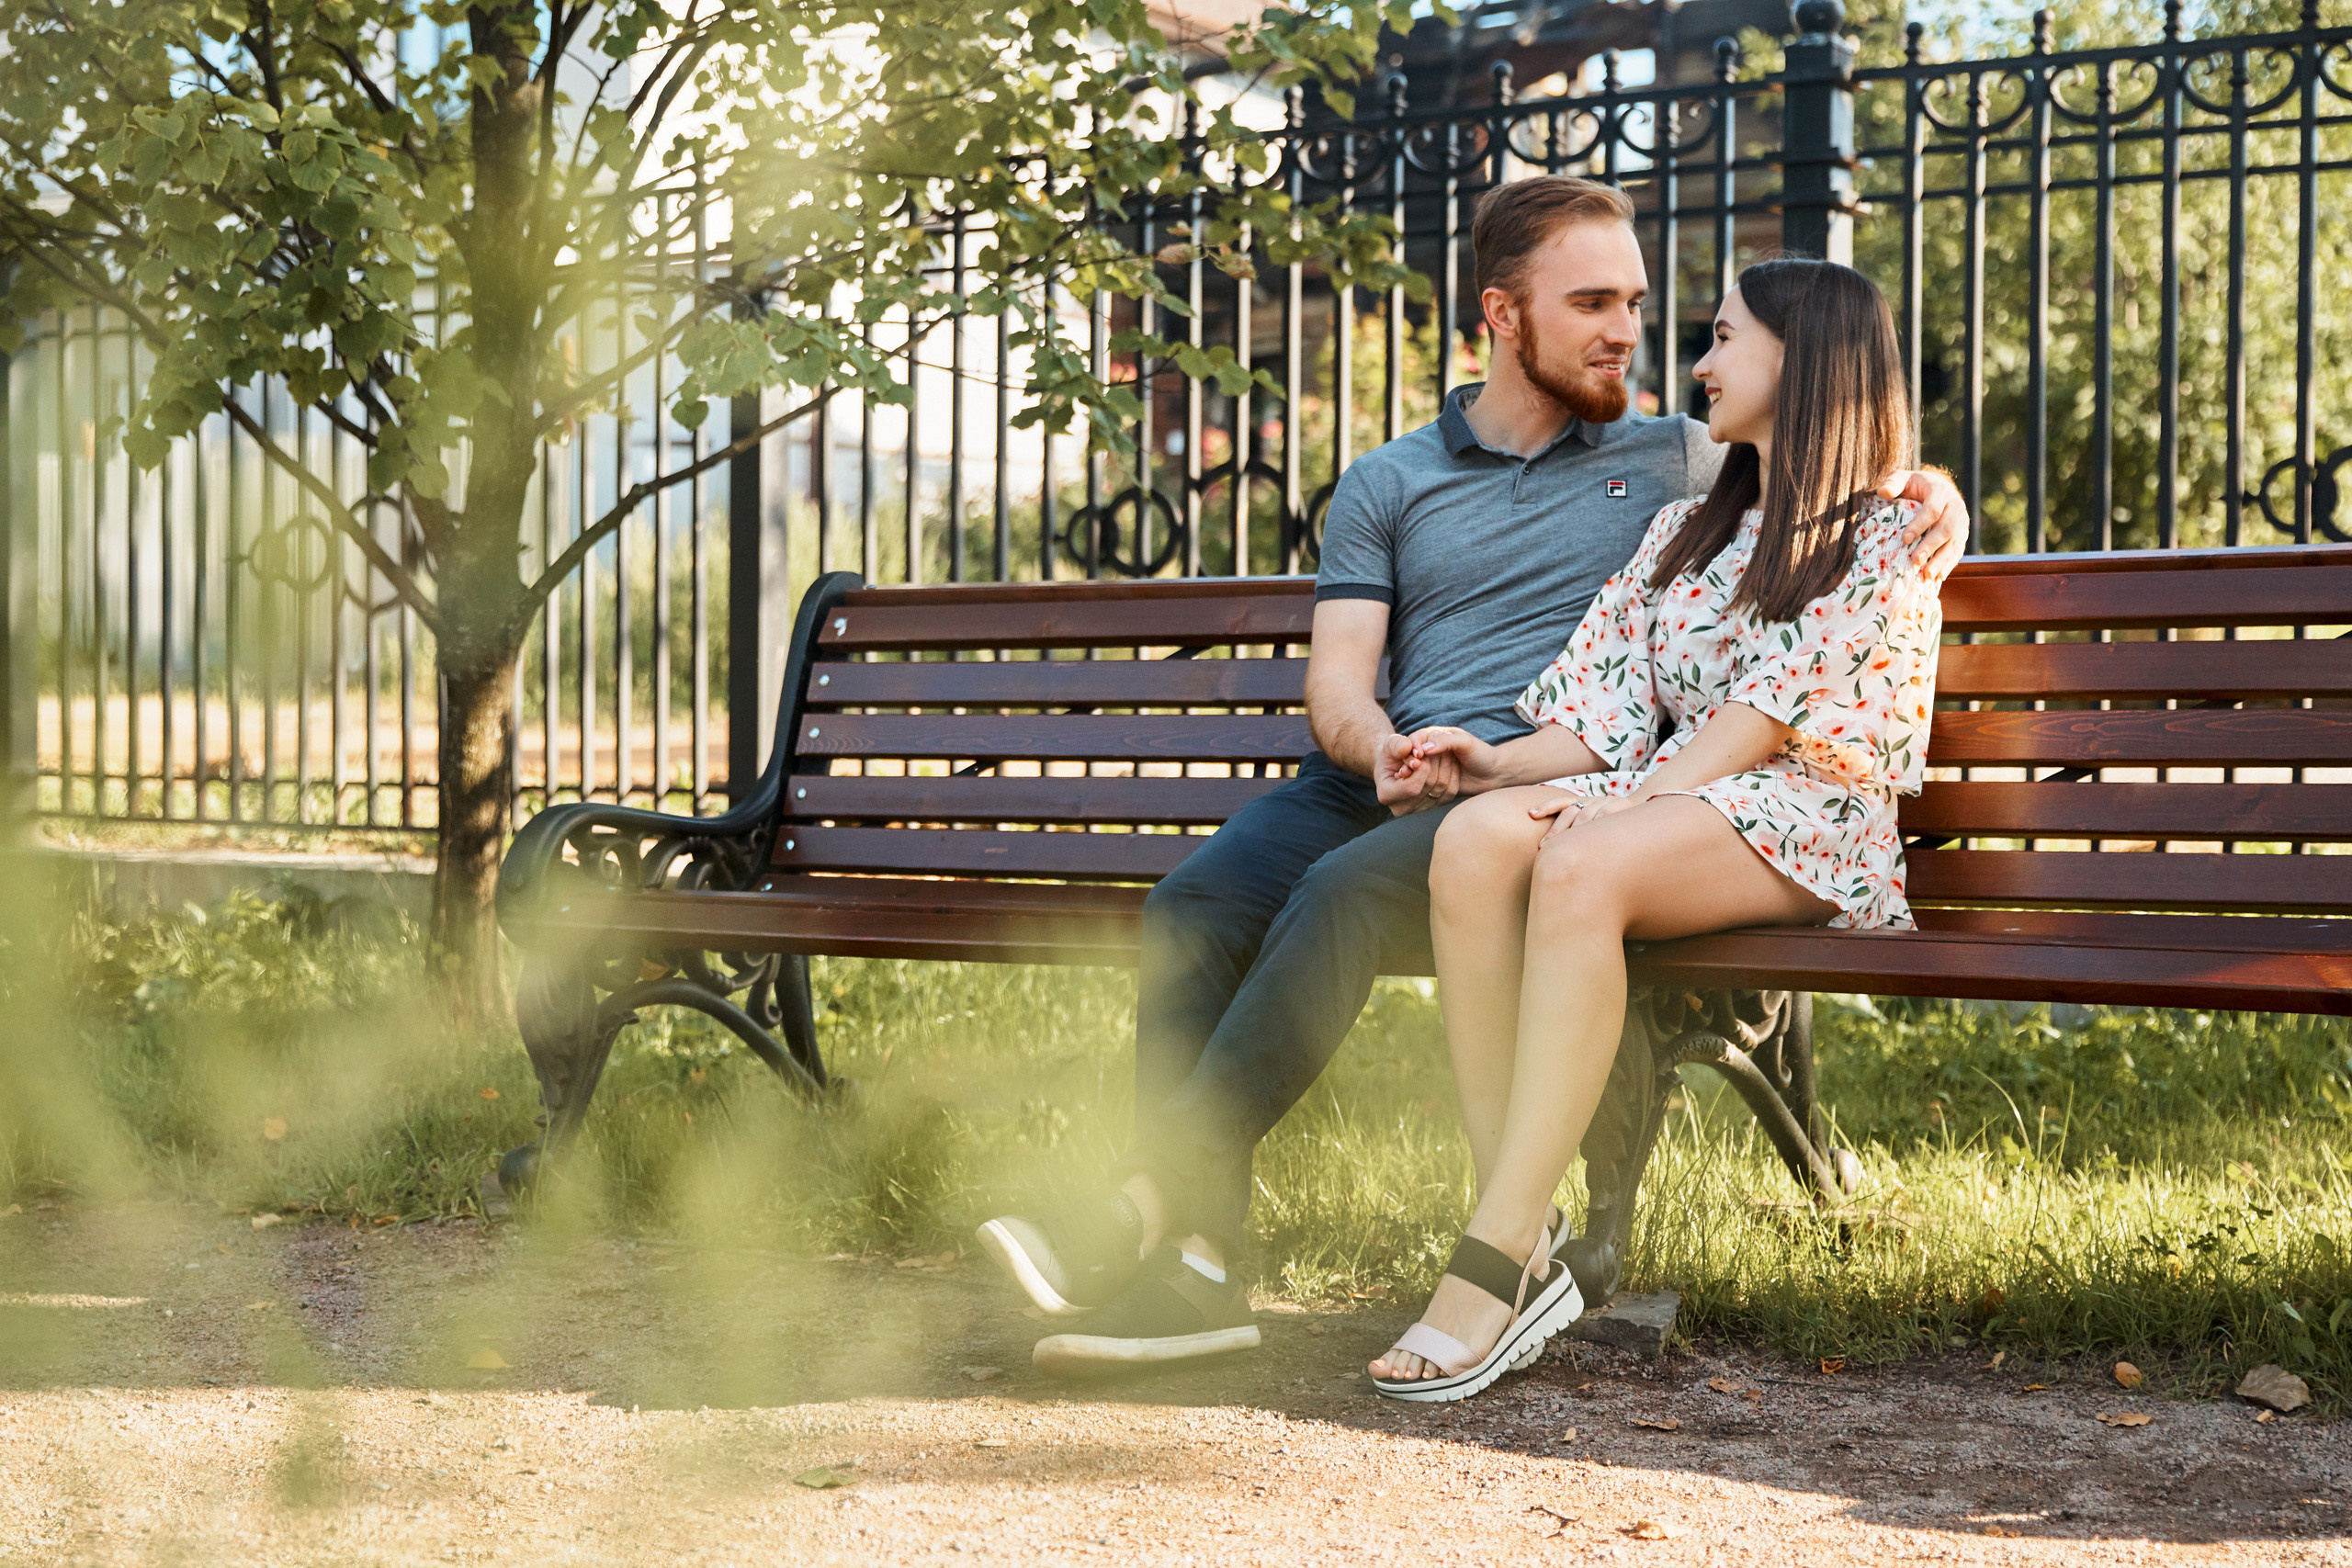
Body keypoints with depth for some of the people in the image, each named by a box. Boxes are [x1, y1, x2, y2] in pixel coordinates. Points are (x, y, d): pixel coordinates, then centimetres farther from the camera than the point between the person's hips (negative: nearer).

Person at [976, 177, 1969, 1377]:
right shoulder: (1386, 487, 21)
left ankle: (1150, 1203, -39)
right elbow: (1336, 681, 10)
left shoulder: (1675, 462, 20)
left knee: (1346, 891, -34)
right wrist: (1388, 747, -15)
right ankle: (1194, 1268, -33)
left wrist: (1927, 494, -2)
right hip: (1377, 776, 3)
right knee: (1194, 905, -28)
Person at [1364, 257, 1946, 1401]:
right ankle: (1523, 1253, -35)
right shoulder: (1685, 532, 27)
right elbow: (1614, 707, 16)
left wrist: (1625, 800, -17)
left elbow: (1771, 714, -8)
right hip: (1665, 804, 6)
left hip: (1805, 829, -5)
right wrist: (1505, 763, -4)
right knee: (1475, 837, -29)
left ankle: (1493, 1262, -40)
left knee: (1581, 864, -37)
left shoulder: (1884, 544, 6)